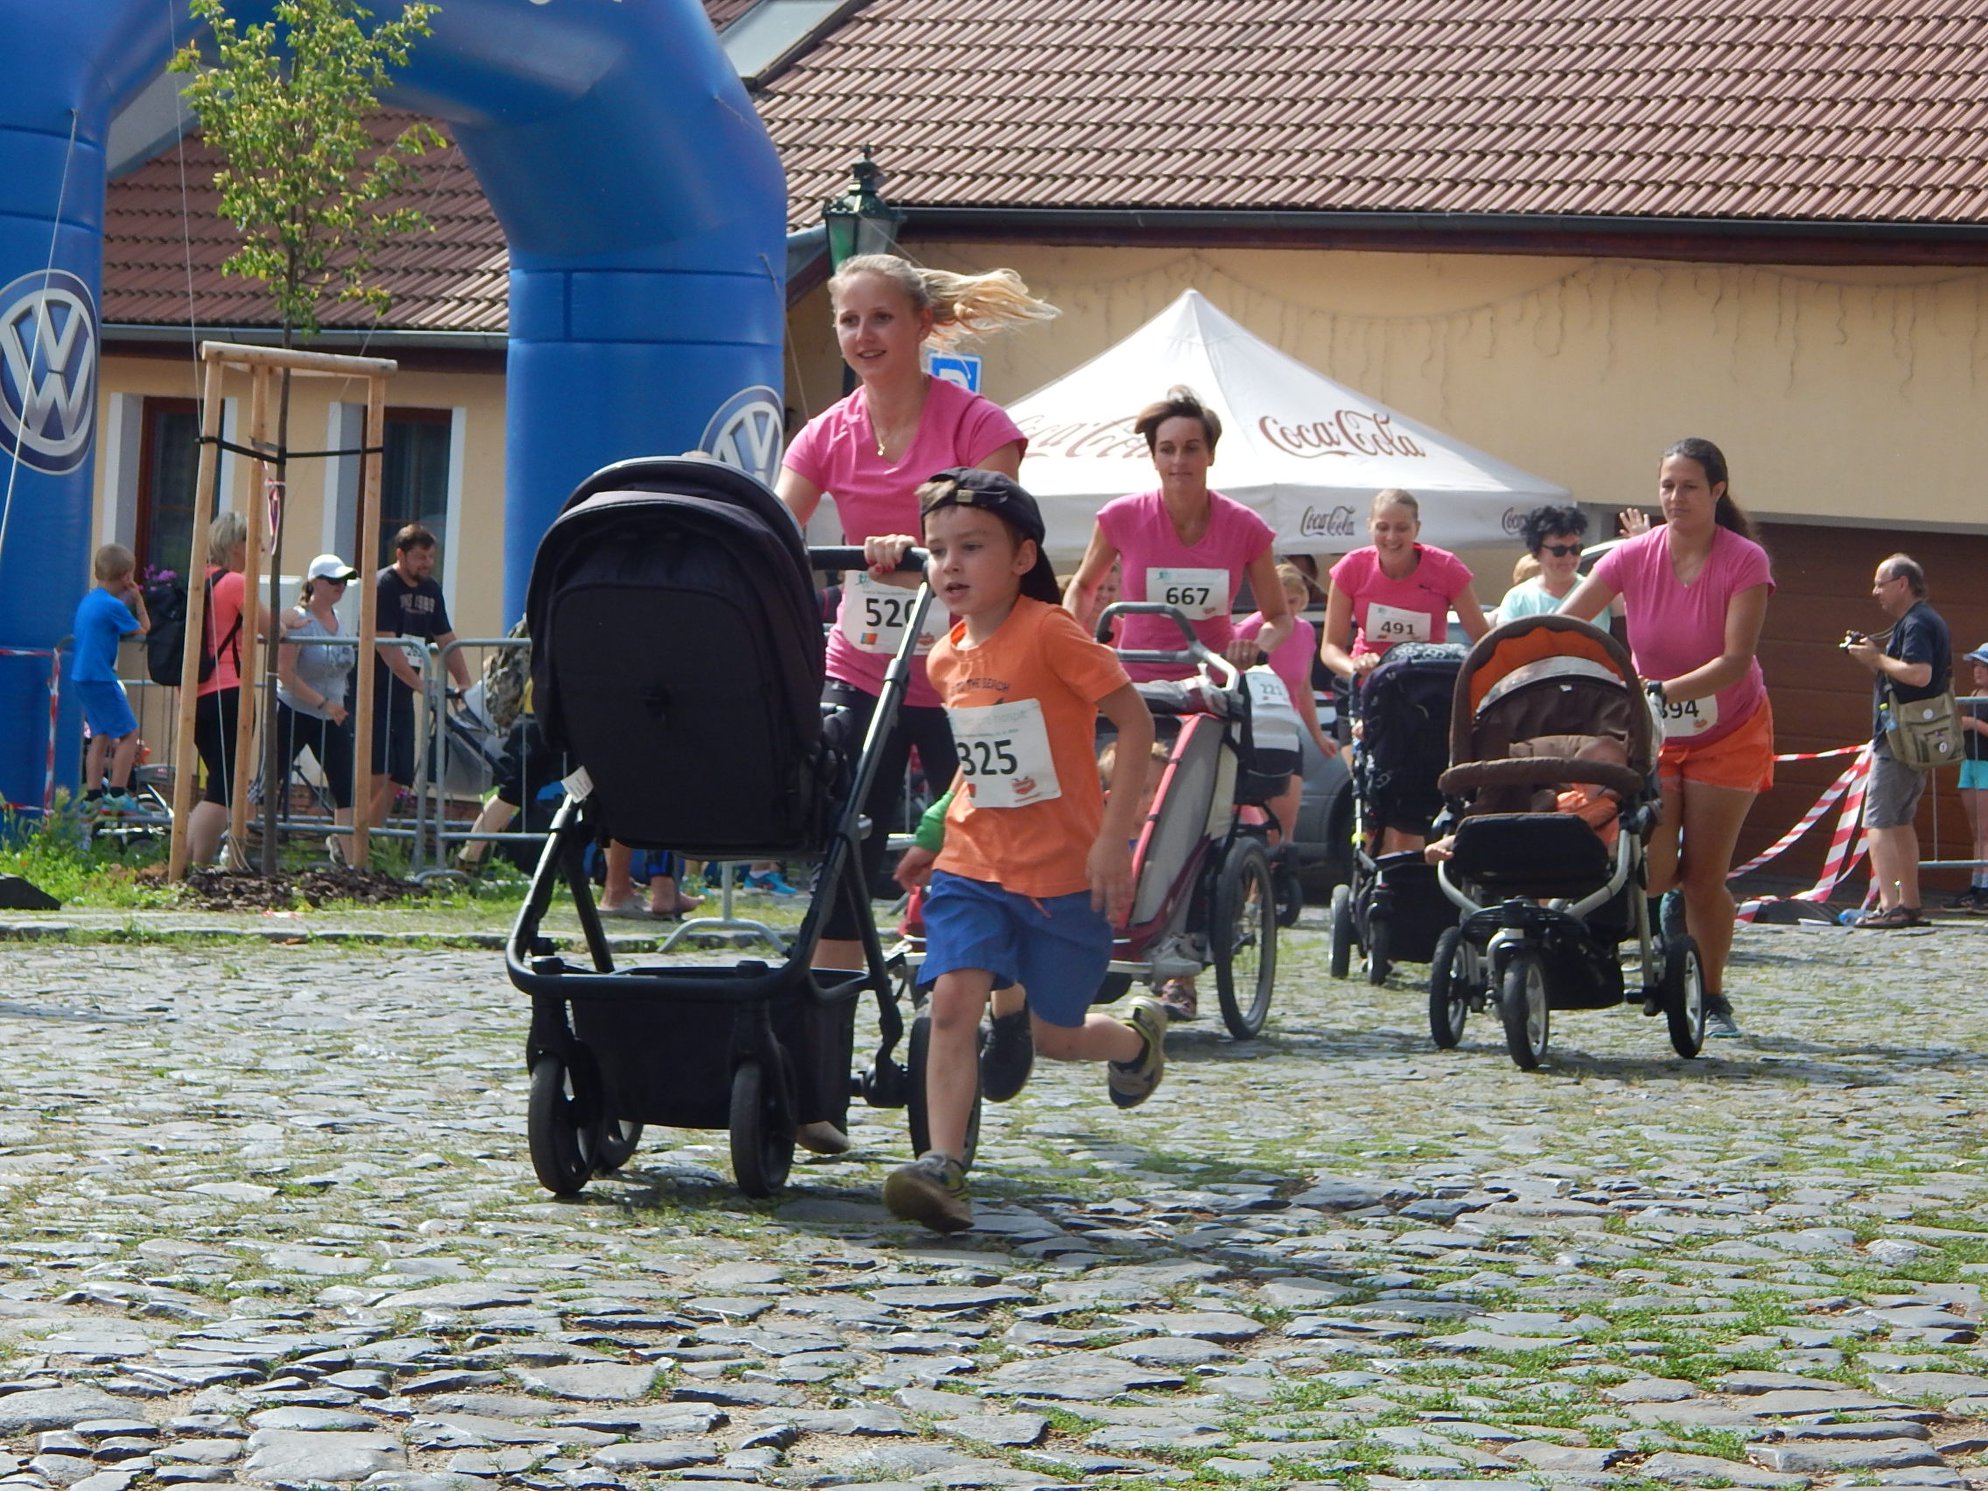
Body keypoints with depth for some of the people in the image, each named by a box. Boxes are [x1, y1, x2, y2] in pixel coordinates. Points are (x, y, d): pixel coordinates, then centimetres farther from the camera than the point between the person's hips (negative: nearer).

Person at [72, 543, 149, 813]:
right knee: (129, 732, -2)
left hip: (80, 676, 9)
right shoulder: (114, 606, -16)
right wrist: (138, 599, 4)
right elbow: (142, 630, -6)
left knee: (101, 735, 14)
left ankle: (93, 796, 12)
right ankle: (117, 794, -6)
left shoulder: (87, 600, 10)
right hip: (100, 678, -9)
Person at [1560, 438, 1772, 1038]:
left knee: (1705, 876, -4)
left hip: (1728, 734, -2)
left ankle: (1712, 997, 13)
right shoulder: (1635, 556, -11)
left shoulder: (1744, 561, -18)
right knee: (1652, 874, -11)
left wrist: (1664, 690, -38)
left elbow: (1736, 660, -26)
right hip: (1654, 734, 2)